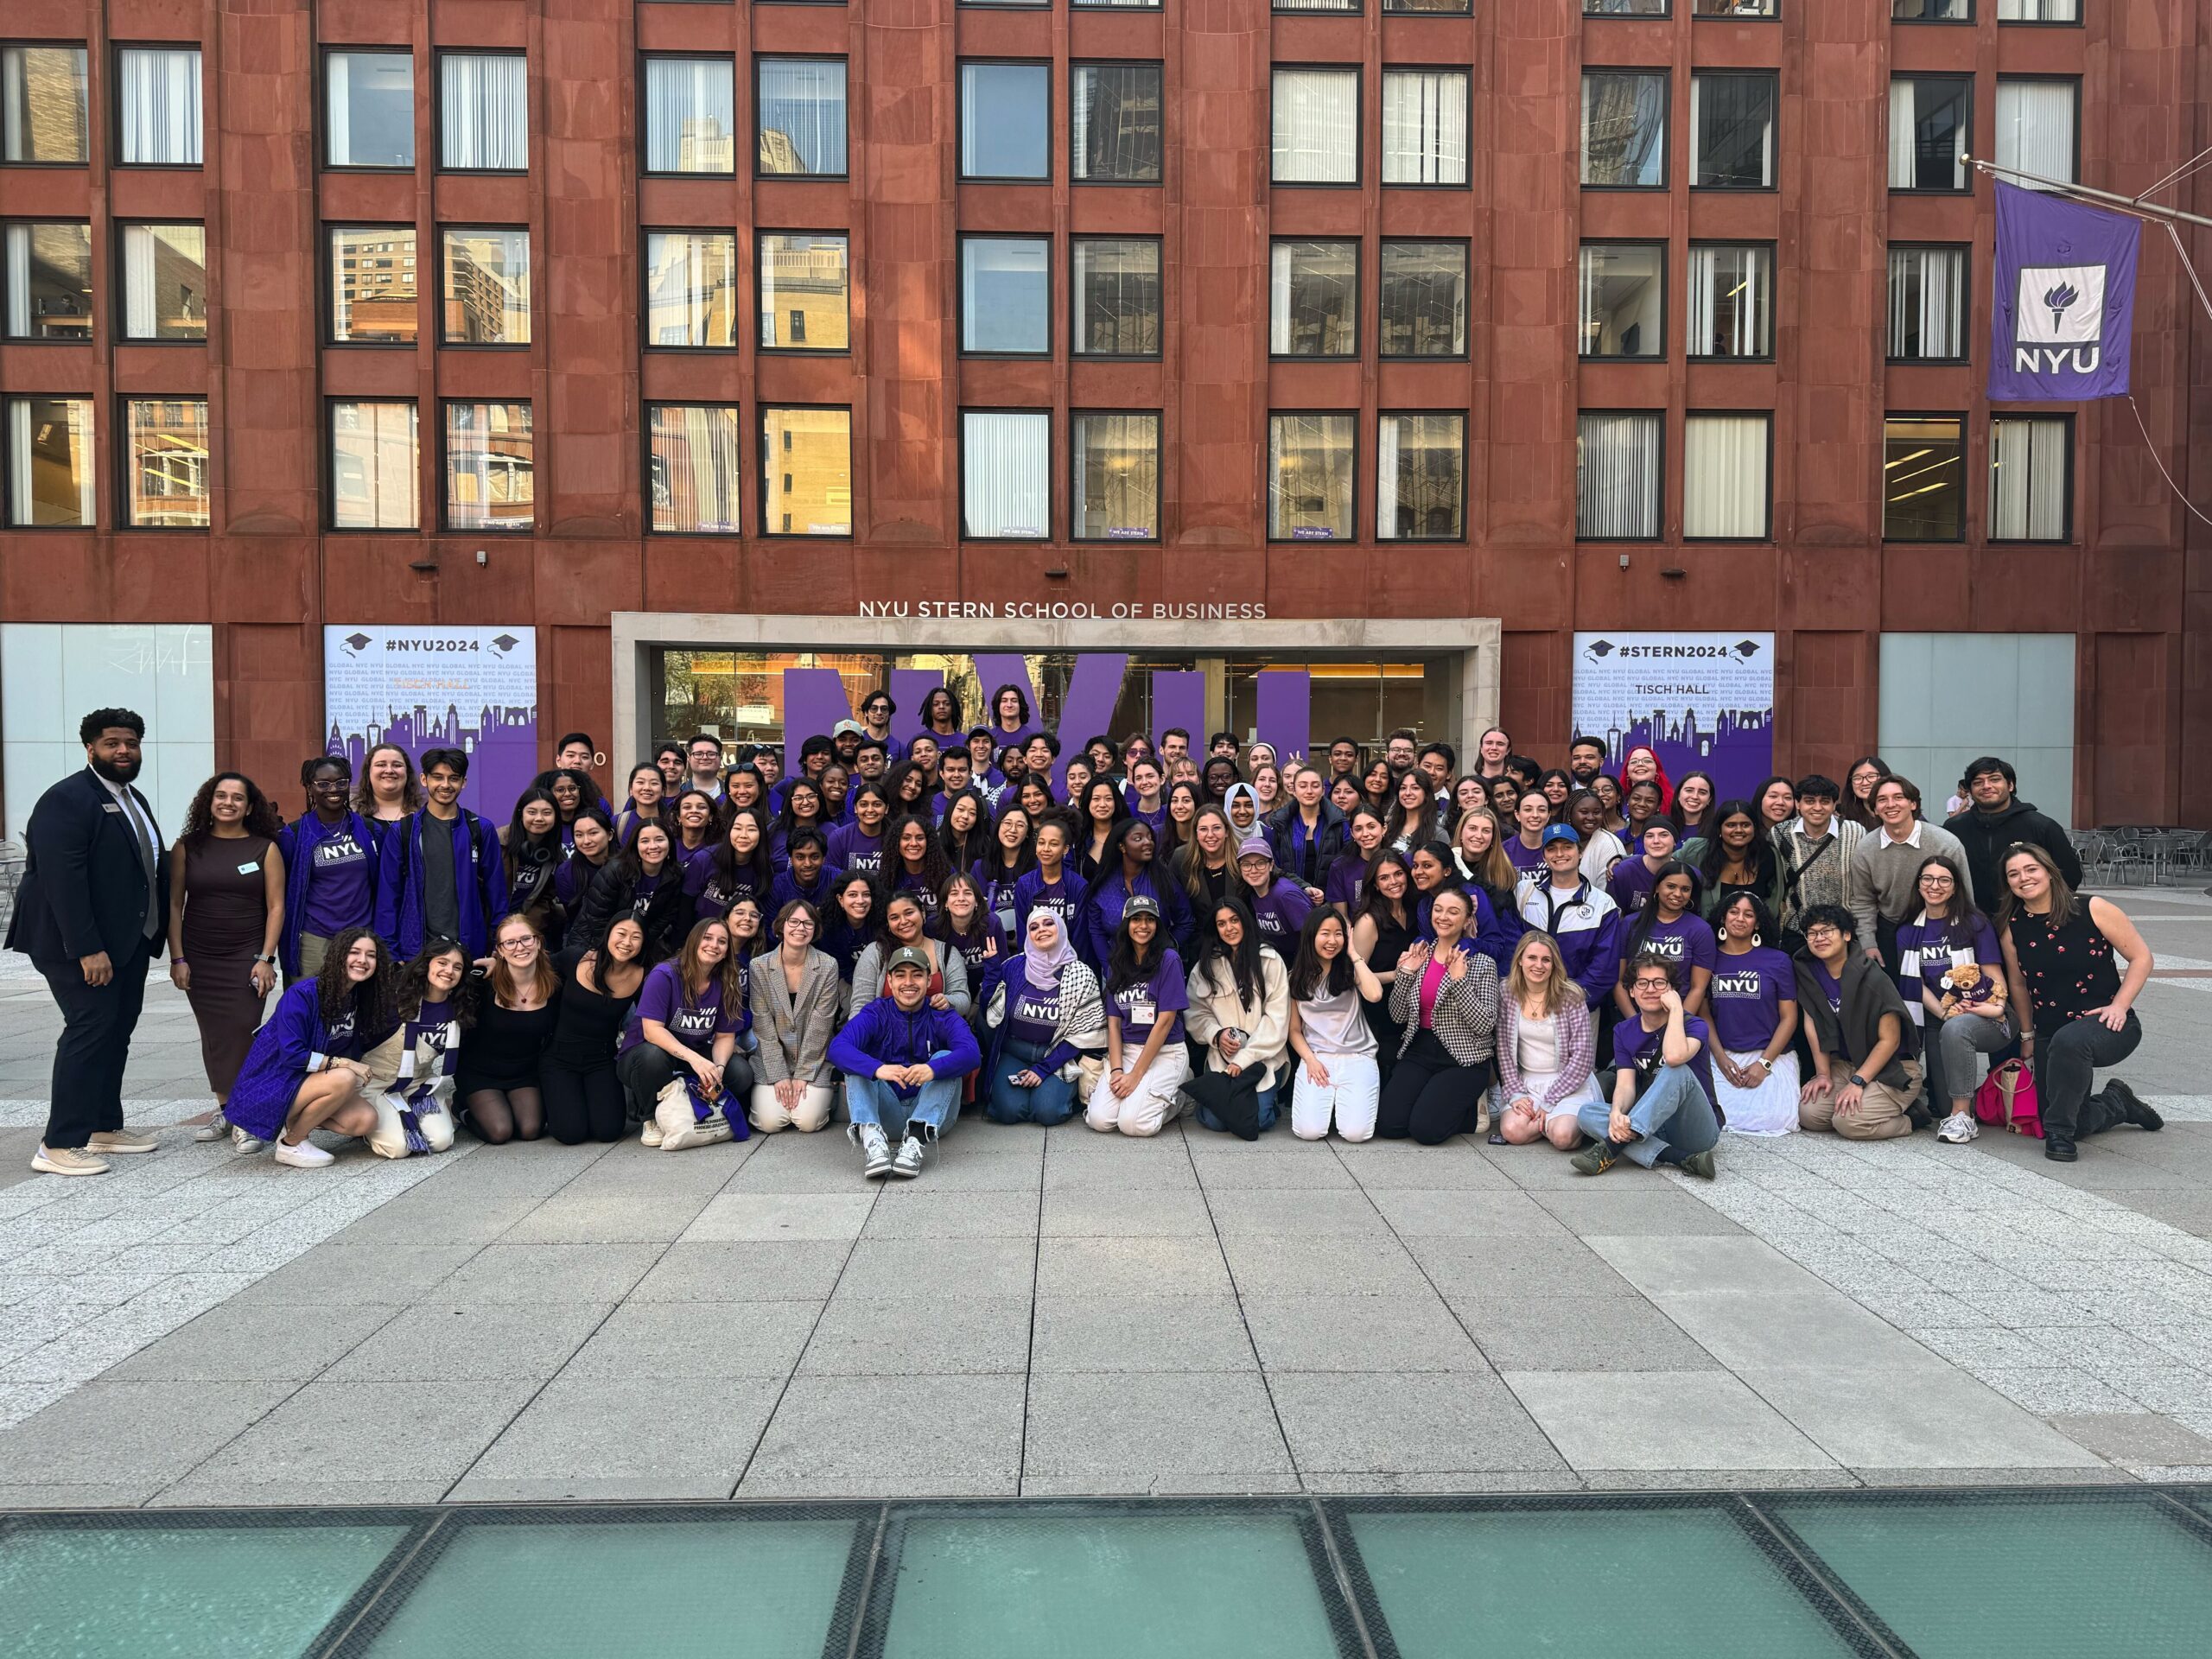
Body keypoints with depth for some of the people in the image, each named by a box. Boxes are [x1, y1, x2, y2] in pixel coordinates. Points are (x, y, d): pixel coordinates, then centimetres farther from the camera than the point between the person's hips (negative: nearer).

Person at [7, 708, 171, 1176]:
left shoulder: (134, 800, 14)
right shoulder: (66, 800, -14)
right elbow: (61, 880, -21)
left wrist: (158, 934, 8)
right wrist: (87, 949, -24)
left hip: (128, 941, 9)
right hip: (80, 944, -9)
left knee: (117, 1032, 12)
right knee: (90, 1029, -9)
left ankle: (104, 1127, 22)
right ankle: (59, 1146, -3)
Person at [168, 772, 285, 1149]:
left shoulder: (265, 848, 1)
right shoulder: (188, 847, 4)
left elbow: (275, 906, -1)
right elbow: (174, 904, 4)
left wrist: (266, 958, -7)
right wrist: (177, 958, -1)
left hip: (246, 956, -2)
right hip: (198, 958, 2)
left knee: (241, 1031, -10)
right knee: (213, 1035, 5)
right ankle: (224, 1108, 18)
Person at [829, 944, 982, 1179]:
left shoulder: (942, 1017, -1)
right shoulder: (875, 1014, 0)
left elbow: (972, 1053, -21)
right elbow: (837, 1048, -20)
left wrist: (933, 1069, -43)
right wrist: (878, 1069, -40)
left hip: (932, 1113, -1)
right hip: (884, 1112, 1)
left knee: (945, 1058, -21)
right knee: (858, 1063, -17)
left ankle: (917, 1140, -40)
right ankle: (871, 1138, -41)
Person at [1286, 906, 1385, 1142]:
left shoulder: (1350, 970, 4)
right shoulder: (1297, 978, 8)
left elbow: (1375, 995, -18)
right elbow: (1295, 1030, 10)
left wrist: (1354, 955, -7)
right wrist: (1310, 1060, -8)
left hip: (1357, 1058, -1)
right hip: (1316, 1058, 1)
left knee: (1356, 1132, -21)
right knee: (1309, 1131, -21)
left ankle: (1344, 1099, 13)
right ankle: (1325, 1099, 13)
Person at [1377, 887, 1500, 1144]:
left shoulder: (1482, 964, -5)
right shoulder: (1419, 957, 8)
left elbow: (1485, 1025, -13)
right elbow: (1398, 1016, 6)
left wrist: (1459, 980, -20)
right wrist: (1405, 973, -7)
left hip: (1464, 1059, -4)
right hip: (1419, 1051, 4)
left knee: (1425, 1129, -22)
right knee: (1388, 1125, -16)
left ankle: (1471, 1110, 8)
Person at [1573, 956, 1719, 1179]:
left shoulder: (1694, 1026, -7)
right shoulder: (1624, 1032, 8)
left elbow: (1674, 1056, -32)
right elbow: (1625, 1085, -5)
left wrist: (1676, 1008, -19)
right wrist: (1616, 1113, -28)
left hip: (1699, 1130, -4)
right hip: (1654, 1127, 4)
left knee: (1677, 1072, -32)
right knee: (1588, 1113, -20)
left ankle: (1612, 1147, -38)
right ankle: (1683, 1159, -32)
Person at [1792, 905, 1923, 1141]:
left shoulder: (1872, 979, -20)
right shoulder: (1808, 971, -3)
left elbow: (1889, 1040, -16)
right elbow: (1812, 1024, 1)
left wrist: (1857, 1082, -20)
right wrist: (1823, 1074, -5)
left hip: (1893, 1068, -6)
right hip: (1845, 1065, 6)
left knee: (1848, 1122, -26)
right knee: (1808, 1114, -15)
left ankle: (1908, 1116, 2)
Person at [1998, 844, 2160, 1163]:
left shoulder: (2092, 910, -10)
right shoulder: (2011, 927, -1)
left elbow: (2141, 957, -4)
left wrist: (2119, 1006, -15)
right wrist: (2027, 1036, 17)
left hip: (2107, 1025, -4)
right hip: (2050, 1036, 4)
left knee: (2069, 1040, -40)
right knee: (2077, 1124, 5)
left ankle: (2060, 1133, -22)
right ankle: (2116, 1103, 40)